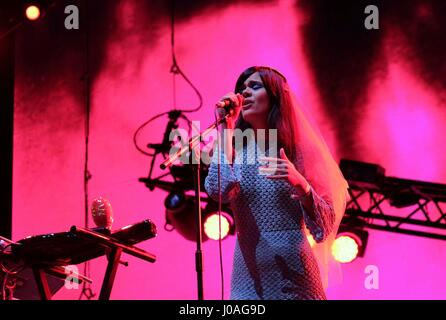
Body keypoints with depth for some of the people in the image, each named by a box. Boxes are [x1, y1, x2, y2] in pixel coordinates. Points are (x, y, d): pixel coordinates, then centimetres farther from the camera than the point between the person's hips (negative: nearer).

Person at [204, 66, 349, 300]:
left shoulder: (299, 150, 0)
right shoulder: (235, 150, 3)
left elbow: (326, 222, -3)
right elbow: (218, 191, -18)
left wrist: (299, 183, -20)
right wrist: (226, 126, -12)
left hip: (294, 277, -1)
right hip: (248, 279, 1)